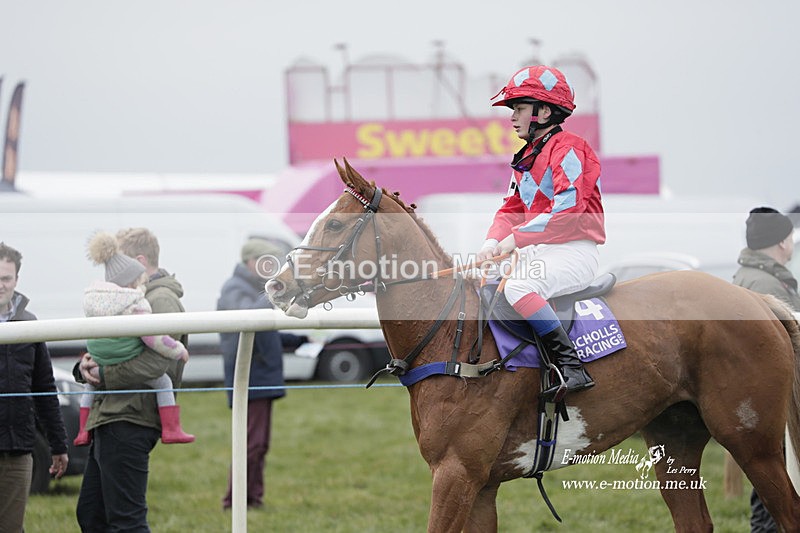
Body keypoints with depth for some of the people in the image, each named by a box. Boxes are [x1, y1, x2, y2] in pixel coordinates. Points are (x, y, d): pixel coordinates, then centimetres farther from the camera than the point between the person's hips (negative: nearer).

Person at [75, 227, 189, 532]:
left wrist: (104, 376, -16)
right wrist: (87, 365, -2)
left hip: (130, 423, -11)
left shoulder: (162, 301, -11)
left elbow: (155, 363, -24)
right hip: (109, 420, 11)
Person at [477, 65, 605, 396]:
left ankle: (571, 365, -34)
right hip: (537, 252, 10)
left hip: (574, 252, -10)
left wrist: (515, 239, -22)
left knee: (517, 286, -34)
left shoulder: (568, 149, -10)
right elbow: (511, 209, 18)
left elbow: (568, 209, -22)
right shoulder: (526, 158, 20)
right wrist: (493, 241, -5)